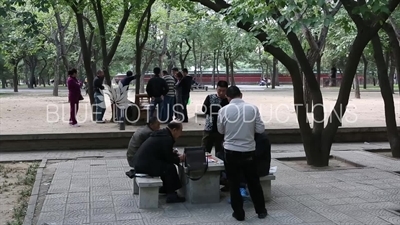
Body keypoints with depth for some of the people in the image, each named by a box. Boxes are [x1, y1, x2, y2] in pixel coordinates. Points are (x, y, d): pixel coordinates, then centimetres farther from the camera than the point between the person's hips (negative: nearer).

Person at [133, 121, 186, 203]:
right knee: (170, 168, -8)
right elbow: (169, 159, -13)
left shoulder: (161, 133, 15)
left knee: (166, 165, 19)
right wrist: (179, 159, 5)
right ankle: (171, 195, -2)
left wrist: (177, 155, 15)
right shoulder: (167, 139, -16)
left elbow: (166, 154, 25)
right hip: (145, 166, -10)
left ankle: (167, 189, 24)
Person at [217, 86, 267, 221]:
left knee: (234, 183, 12)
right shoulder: (253, 108, -6)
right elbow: (260, 129, -2)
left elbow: (220, 130, 7)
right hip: (249, 151, 1)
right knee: (253, 181, 17)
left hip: (231, 151, -1)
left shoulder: (224, 110, -6)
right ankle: (261, 210, 28)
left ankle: (239, 213, 18)